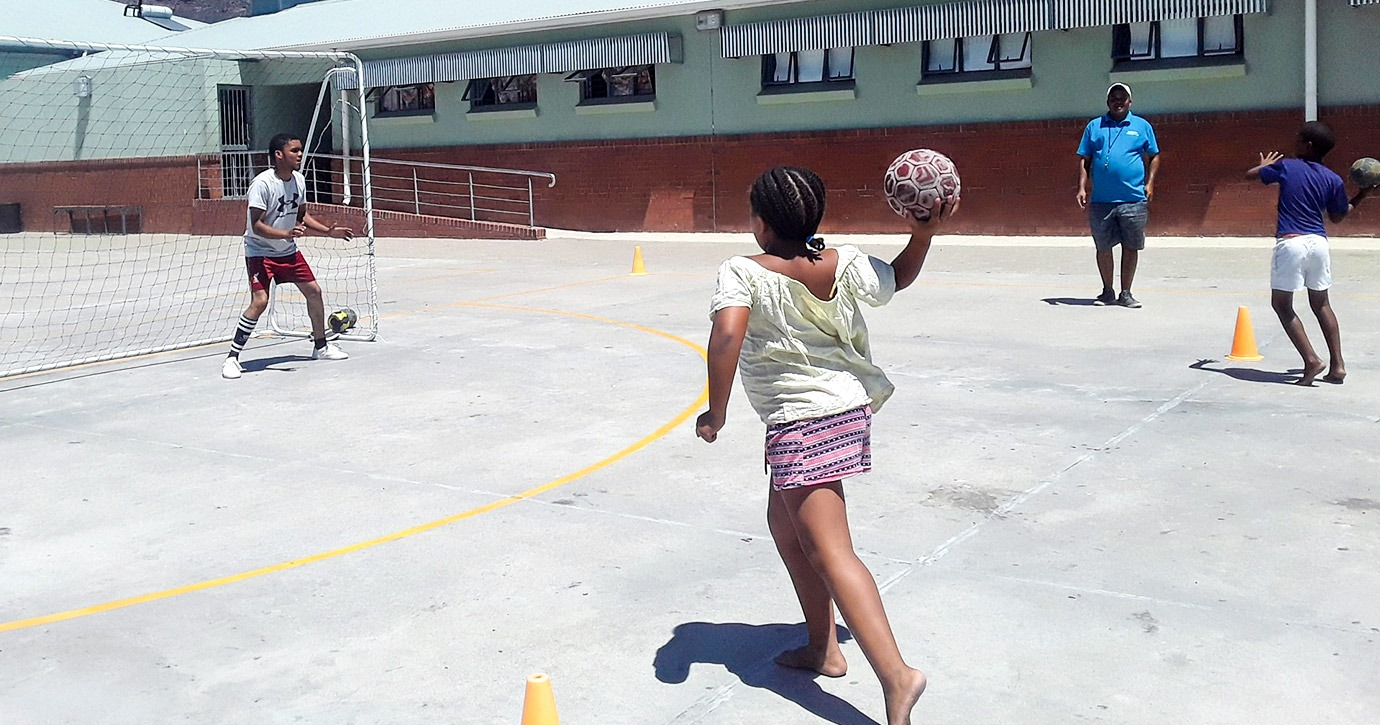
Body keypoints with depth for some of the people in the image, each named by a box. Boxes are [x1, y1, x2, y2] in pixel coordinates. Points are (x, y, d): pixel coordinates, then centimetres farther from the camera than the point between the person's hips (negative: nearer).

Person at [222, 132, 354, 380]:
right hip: (260, 251, -7)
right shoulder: (262, 183, -23)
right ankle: (232, 357, -9)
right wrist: (286, 234, -40)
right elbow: (256, 225, -26)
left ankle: (321, 346, 26)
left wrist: (329, 231, 4)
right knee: (260, 301, -20)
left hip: (288, 250, 7)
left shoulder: (298, 180, 0)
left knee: (314, 291, 8)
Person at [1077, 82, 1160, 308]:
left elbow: (1153, 156, 15)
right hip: (1101, 201, 1)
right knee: (1103, 247, 6)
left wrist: (1149, 183, 2)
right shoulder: (1094, 126, 11)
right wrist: (1082, 188, 1)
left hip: (1133, 200, -1)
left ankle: (1126, 294, 11)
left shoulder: (1142, 126, 11)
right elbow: (1084, 160, 11)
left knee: (1131, 247, 2)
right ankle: (1107, 292, 20)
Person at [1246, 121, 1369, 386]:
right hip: (1318, 243, 5)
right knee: (1321, 304, 18)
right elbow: (1337, 217, 17)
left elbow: (1250, 175, 13)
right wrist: (1361, 195, 26)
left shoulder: (1285, 167, -2)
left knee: (1282, 305, 5)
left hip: (1290, 243, -5)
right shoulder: (1333, 180, 6)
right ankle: (1337, 365, 15)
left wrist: (1265, 165, 33)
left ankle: (1311, 360, -6)